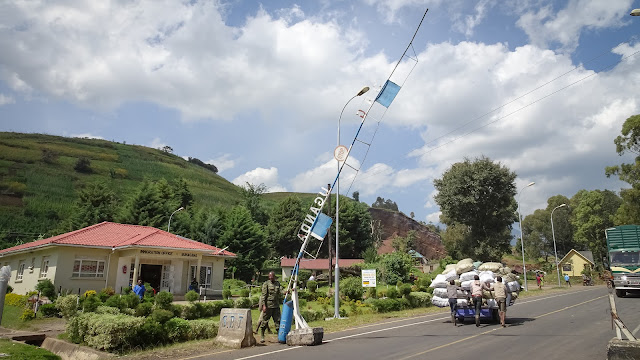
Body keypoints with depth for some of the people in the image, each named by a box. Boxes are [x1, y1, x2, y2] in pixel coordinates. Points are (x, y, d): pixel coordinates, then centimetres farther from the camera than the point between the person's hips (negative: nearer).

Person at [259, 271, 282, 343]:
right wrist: (264, 305, -14)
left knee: (278, 321, 3)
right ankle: (262, 336, 15)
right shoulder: (266, 284, -3)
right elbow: (263, 295, -8)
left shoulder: (278, 284, 11)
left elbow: (280, 294, 16)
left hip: (276, 306, 4)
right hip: (268, 306, -4)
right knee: (265, 321, 3)